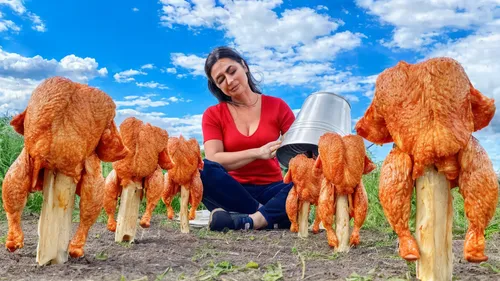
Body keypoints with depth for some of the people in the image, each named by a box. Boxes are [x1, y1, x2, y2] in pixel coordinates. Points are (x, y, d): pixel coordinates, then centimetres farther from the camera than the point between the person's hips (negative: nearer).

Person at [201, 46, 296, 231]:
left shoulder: (277, 106, 5)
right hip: (232, 191, 0)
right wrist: (258, 152, -24)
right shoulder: (213, 115, 4)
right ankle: (271, 217, -25)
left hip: (271, 190, 0)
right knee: (204, 169, -31)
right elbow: (213, 160, -11)